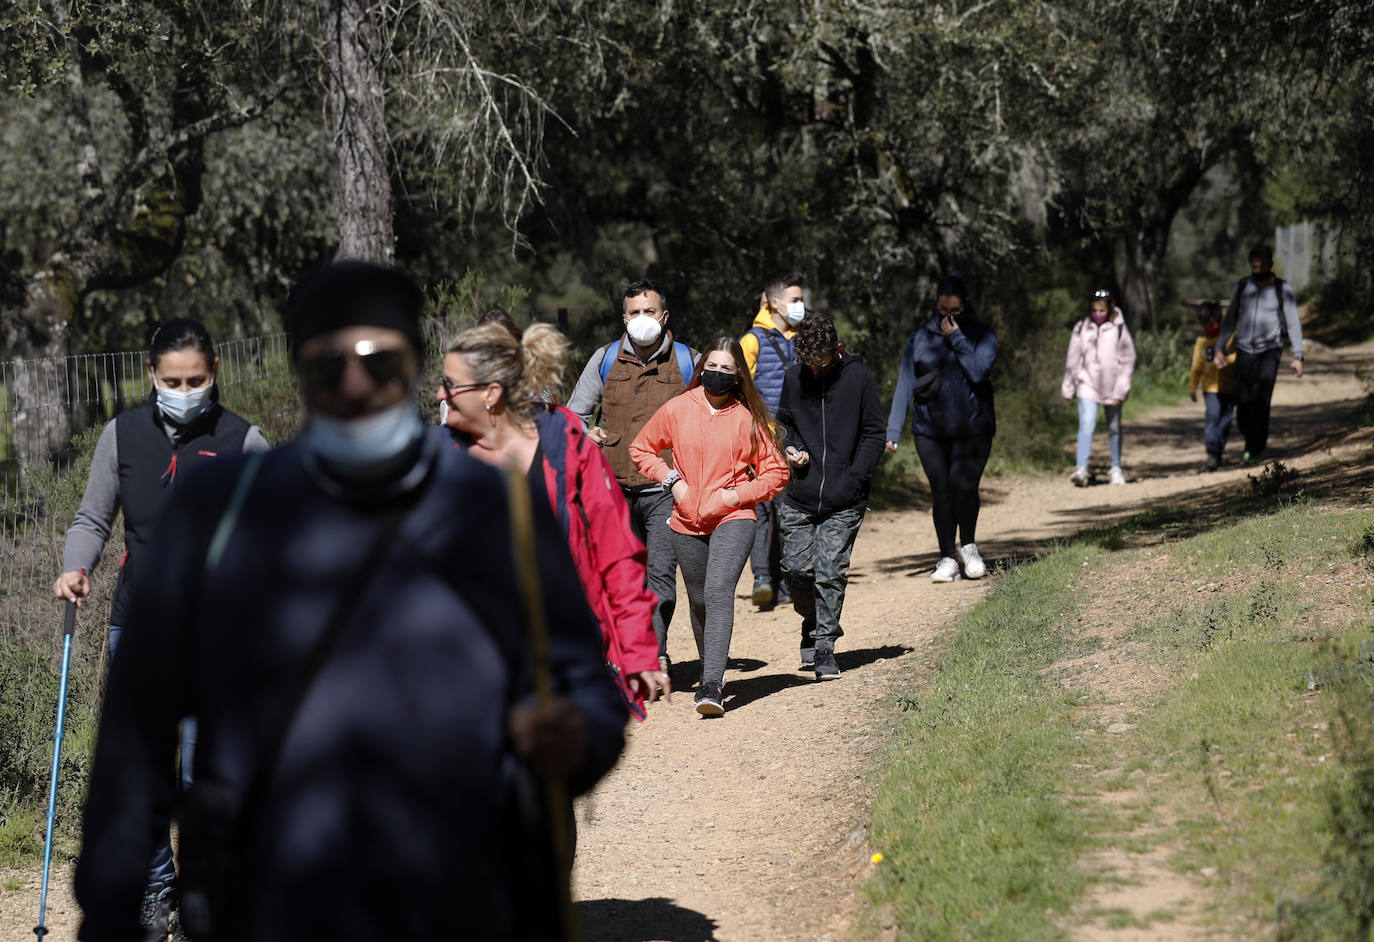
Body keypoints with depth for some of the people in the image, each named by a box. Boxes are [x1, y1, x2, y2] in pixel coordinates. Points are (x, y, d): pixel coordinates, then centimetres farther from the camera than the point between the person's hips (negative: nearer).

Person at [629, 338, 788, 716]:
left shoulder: (748, 418, -2)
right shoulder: (677, 409, 1)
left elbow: (776, 471, 5)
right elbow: (641, 448, 14)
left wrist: (739, 494, -9)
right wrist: (671, 481, 0)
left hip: (733, 519, -3)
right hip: (687, 523, 3)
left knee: (719, 591, -22)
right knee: (698, 600, 15)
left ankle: (712, 685, -29)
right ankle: (712, 670, 36)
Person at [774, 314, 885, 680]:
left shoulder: (859, 378, -4)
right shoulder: (794, 379, 5)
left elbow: (874, 434, -1)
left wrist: (854, 479, -10)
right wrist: (789, 448, -1)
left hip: (843, 502, -3)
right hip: (798, 498, 3)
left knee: (830, 574, -6)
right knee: (796, 568, 0)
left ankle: (824, 647, 3)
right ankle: (813, 625, 27)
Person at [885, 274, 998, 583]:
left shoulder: (982, 335, 2)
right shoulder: (920, 337, 6)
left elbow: (978, 372, -14)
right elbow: (905, 383, 6)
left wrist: (956, 338, -12)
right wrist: (893, 430, 1)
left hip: (973, 428, -2)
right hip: (930, 430, 2)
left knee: (964, 487, -14)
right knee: (941, 492, 1)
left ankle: (968, 546, 10)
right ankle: (948, 558, 13)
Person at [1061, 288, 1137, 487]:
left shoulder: (1119, 329, -5)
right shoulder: (1081, 328, 0)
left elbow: (1128, 361, -3)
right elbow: (1073, 359, 8)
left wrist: (1120, 390, -7)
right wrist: (1068, 388, 11)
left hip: (1112, 387, 0)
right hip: (1087, 385, 0)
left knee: (1114, 429, 12)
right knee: (1086, 426, -16)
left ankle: (1116, 469, 27)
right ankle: (1081, 470, -22)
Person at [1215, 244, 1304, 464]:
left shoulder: (1282, 290, -1)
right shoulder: (1241, 287, 7)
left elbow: (1293, 324, 0)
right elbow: (1230, 320, 14)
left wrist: (1298, 357, -5)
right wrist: (1220, 349, 7)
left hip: (1270, 351, -3)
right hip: (1244, 352, 3)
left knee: (1260, 400, -18)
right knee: (1243, 403, -3)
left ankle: (1256, 449, -9)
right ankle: (1257, 442, 20)